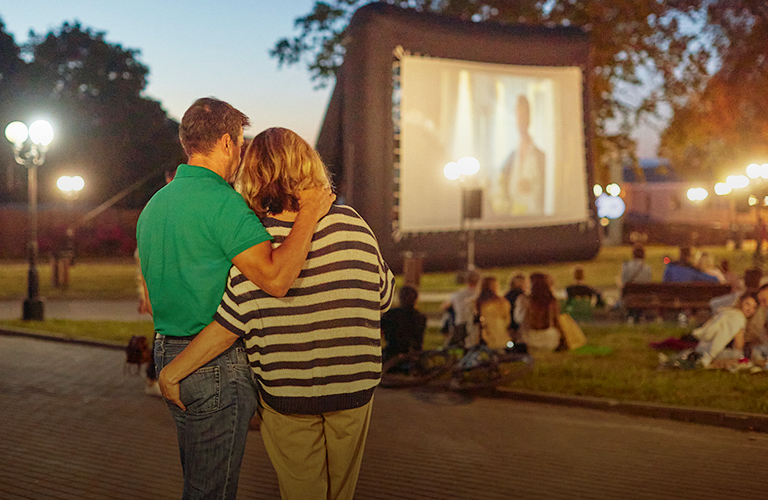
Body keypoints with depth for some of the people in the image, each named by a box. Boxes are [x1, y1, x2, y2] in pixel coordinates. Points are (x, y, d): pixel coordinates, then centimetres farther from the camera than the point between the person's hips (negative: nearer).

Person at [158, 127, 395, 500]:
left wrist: (171, 373, -5)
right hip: (354, 388, 2)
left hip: (286, 395, -2)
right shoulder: (351, 224, -10)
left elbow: (226, 329, -17)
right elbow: (384, 297, 2)